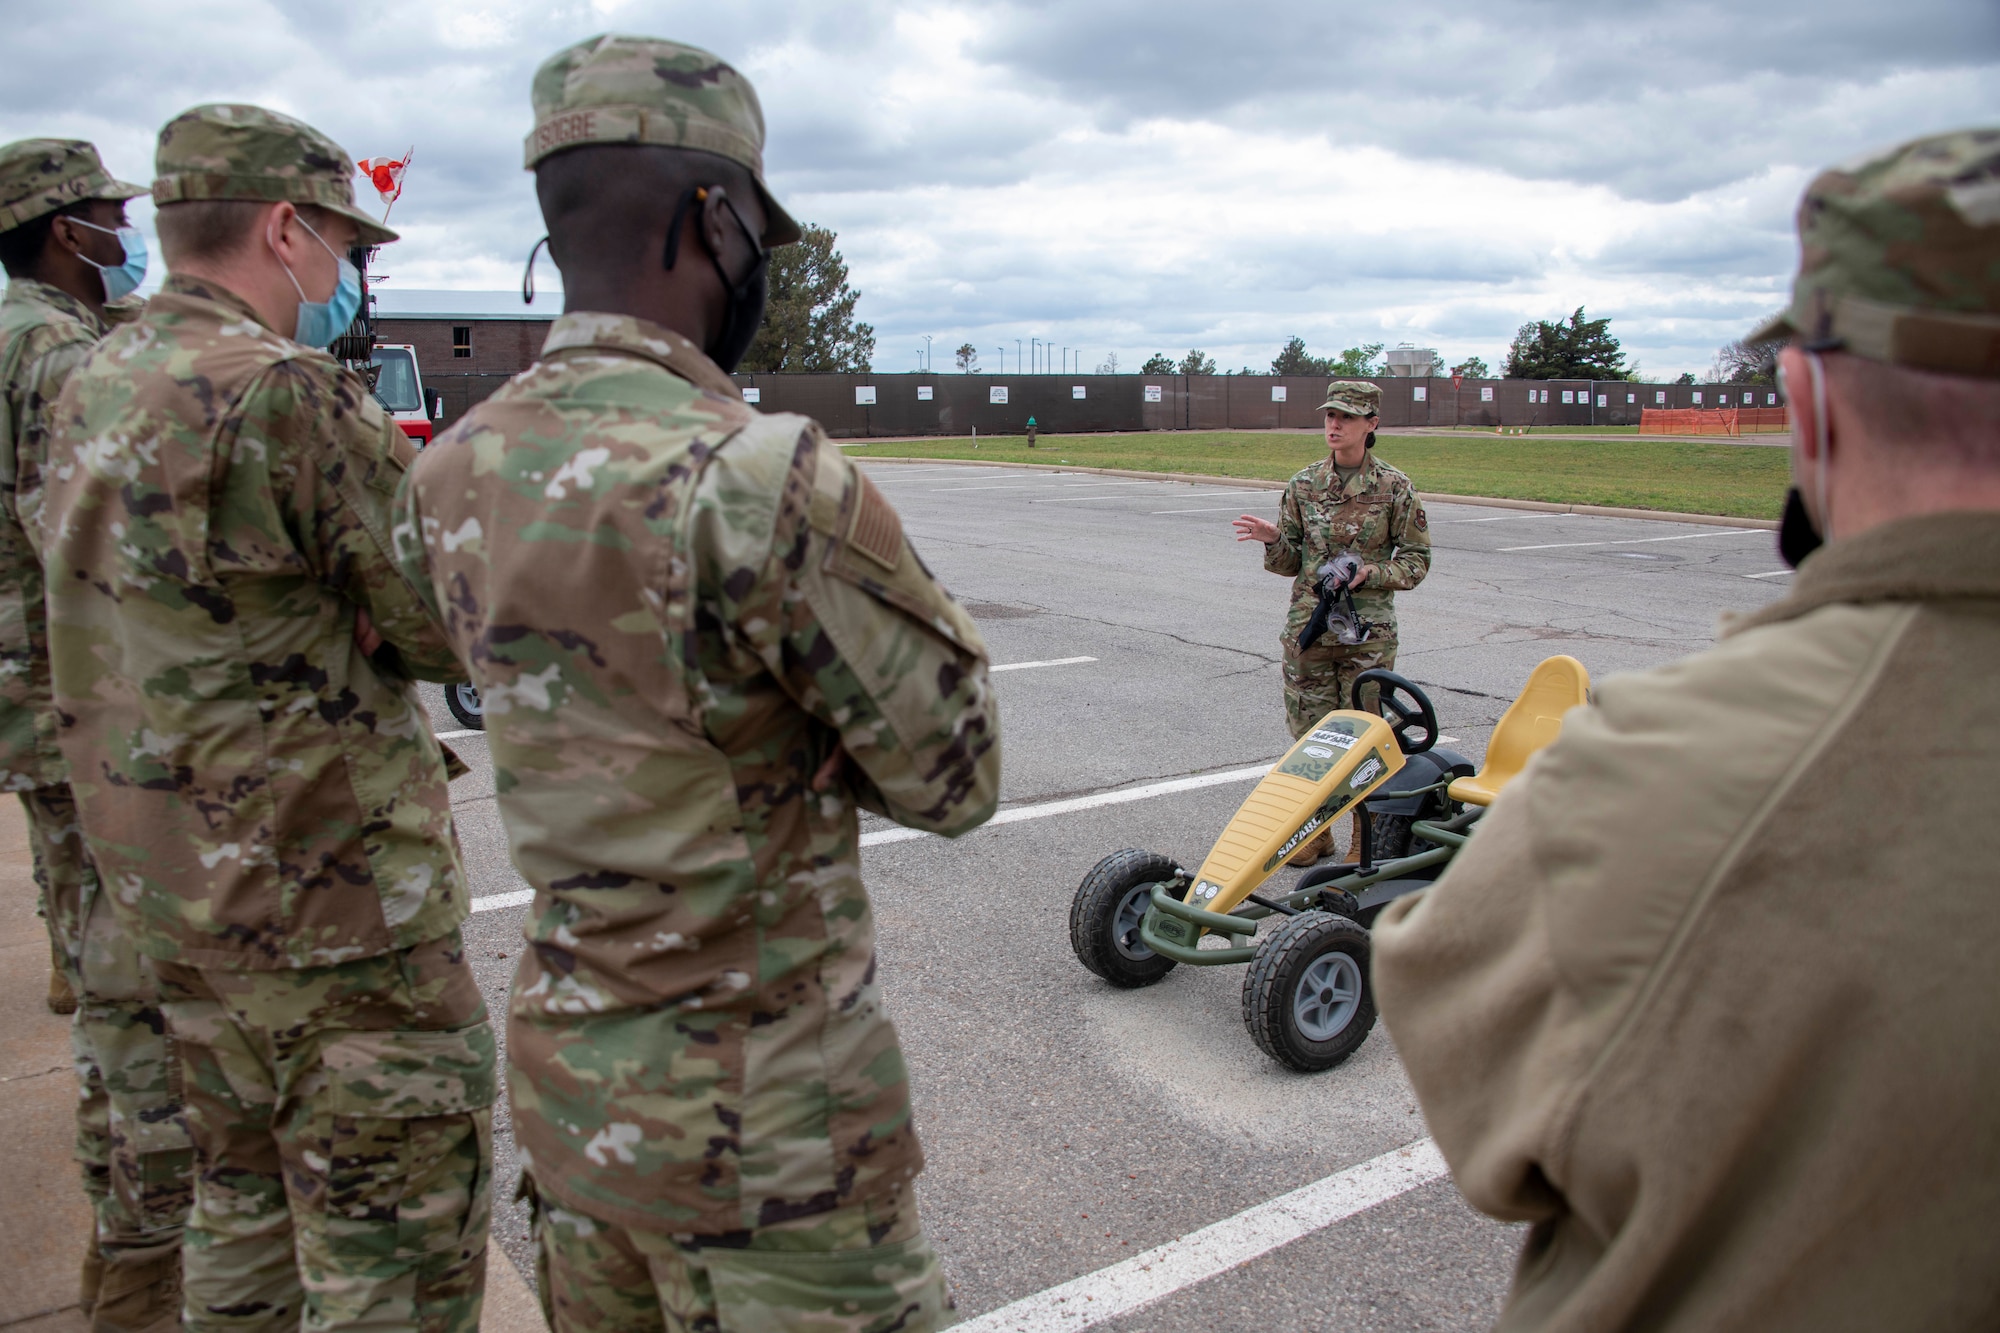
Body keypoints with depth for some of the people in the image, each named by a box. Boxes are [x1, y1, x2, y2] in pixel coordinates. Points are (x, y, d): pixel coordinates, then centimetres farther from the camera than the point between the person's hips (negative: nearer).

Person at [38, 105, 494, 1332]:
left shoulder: (96, 388, 9)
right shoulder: (290, 391, -19)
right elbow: (453, 633, -16)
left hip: (163, 869, 9)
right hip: (332, 894, -9)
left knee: (249, 1190, 23)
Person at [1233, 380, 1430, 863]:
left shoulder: (1394, 488, -1)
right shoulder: (1303, 485, 6)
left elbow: (1416, 560, 3)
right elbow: (1289, 563, 10)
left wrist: (1369, 574, -14)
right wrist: (1273, 540, -12)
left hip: (1369, 632, -3)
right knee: (1309, 731, 7)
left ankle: (1366, 838, 16)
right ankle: (1315, 830, 23)